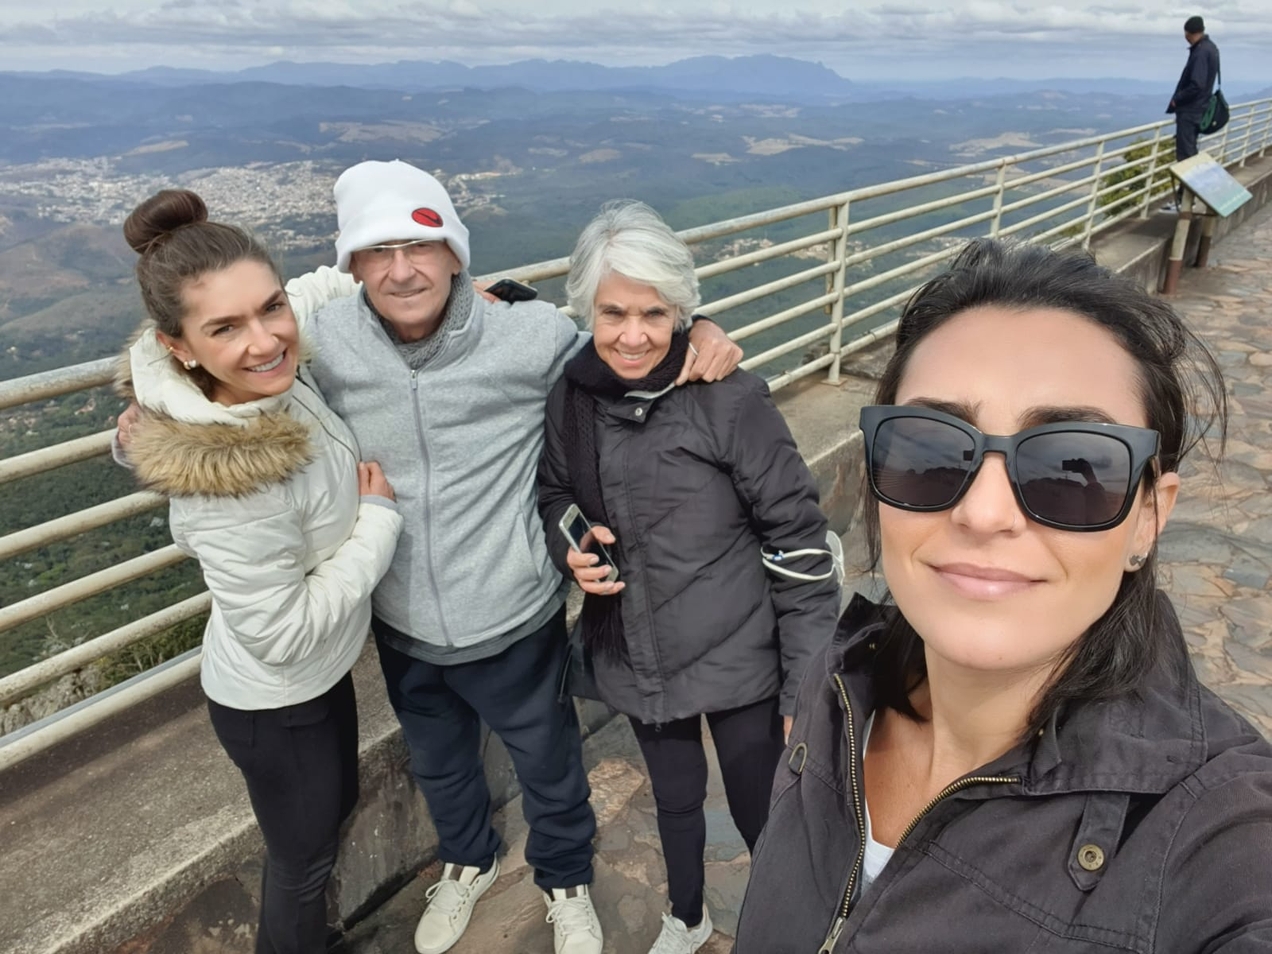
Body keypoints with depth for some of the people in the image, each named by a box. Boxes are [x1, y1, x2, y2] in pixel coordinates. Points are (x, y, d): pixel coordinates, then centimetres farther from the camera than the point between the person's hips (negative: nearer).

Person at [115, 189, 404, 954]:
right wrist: (379, 517, -22)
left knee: (335, 806, 32)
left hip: (318, 671, 8)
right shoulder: (229, 485, -39)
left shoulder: (270, 380, -17)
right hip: (276, 702, -8)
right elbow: (283, 633, -29)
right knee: (304, 854, 20)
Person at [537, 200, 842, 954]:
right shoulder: (571, 396, -7)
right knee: (676, 798, 26)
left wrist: (809, 684, -12)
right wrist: (571, 548, -11)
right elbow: (555, 493, 12)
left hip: (737, 658, -4)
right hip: (637, 657, 4)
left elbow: (798, 539, -14)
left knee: (761, 813, 14)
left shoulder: (731, 399, -20)